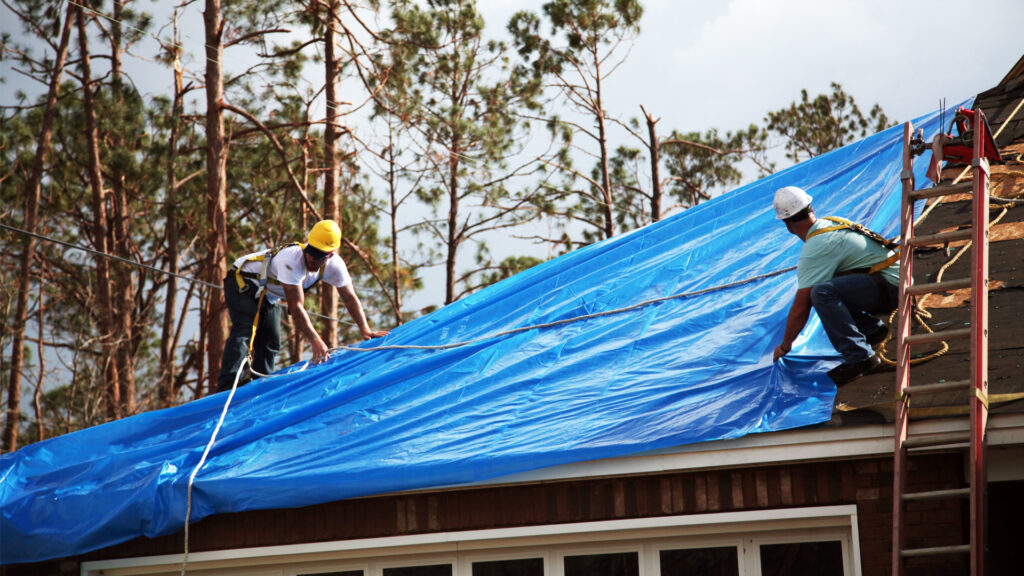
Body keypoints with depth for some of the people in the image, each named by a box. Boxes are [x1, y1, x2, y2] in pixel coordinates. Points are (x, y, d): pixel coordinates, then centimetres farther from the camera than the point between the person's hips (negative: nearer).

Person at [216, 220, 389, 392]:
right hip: (242, 281, -8)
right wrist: (315, 340, -43)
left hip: (267, 295, 8)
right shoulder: (292, 260, -40)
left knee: (270, 341, 5)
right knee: (244, 332, -25)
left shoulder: (335, 265, -19)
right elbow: (296, 307, -40)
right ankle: (228, 384, -34)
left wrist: (365, 330, -22)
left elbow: (350, 298, -11)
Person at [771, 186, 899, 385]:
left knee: (821, 293, -27)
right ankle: (872, 327, 15)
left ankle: (860, 356, -27)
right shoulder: (831, 222, 9)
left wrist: (784, 346, -3)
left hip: (891, 285, -10)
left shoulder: (815, 250, -17)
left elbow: (800, 307, -14)